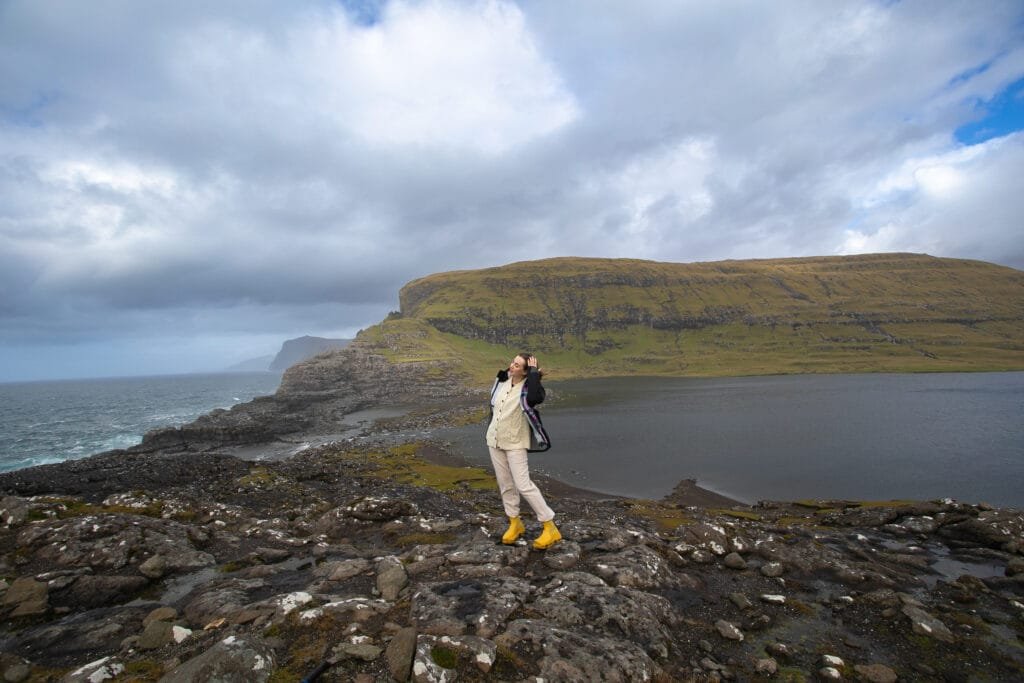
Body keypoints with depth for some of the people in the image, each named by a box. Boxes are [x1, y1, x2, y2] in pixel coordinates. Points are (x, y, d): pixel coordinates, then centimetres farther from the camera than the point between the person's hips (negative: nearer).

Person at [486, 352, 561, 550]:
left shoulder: (528, 387, -19)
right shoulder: (503, 380, -1)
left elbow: (535, 398, -42)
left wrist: (534, 372, -31)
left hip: (515, 443, -7)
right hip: (495, 440, 7)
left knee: (523, 485, -10)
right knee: (505, 484, 13)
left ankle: (550, 528, 1)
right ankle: (515, 523, 29)